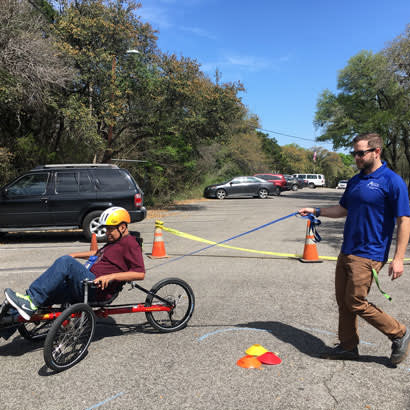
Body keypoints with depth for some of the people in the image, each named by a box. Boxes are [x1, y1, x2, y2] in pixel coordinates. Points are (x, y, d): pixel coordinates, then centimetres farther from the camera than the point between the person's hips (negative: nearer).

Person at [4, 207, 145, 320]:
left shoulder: (130, 243, -5)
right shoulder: (115, 242, 26)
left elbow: (140, 273, -17)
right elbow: (98, 253, 42)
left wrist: (111, 276, -23)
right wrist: (75, 255, 32)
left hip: (97, 289, -10)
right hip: (88, 286, 10)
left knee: (65, 262, -25)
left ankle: (32, 301, -26)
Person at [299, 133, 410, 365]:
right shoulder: (355, 181, 11)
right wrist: (316, 211, 11)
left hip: (368, 255, -8)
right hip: (346, 251, 8)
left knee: (356, 303, -4)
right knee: (343, 301, 11)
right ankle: (348, 347, 27)